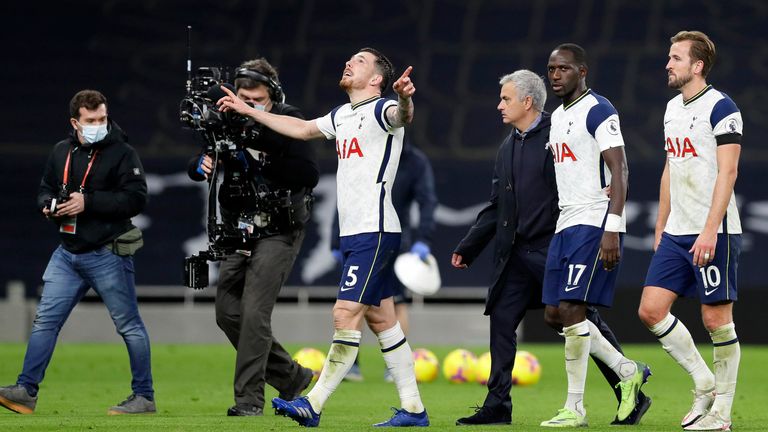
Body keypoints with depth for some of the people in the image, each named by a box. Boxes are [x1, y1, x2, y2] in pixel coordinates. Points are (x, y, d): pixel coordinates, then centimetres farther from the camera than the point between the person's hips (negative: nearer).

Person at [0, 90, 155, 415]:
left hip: (107, 254, -6)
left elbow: (136, 199, -16)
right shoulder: (62, 152, 10)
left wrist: (88, 202, -21)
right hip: (67, 252, 6)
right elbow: (45, 190, 23)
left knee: (129, 325, 2)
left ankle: (144, 397, 10)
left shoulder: (122, 153, -8)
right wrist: (48, 205, -2)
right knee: (45, 320, 1)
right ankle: (26, 391, 4)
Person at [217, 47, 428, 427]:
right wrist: (249, 112, 35)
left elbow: (401, 116, -32)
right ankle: (413, 409, 12)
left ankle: (313, 405, -12)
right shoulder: (341, 116, 17)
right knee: (381, 320, 9)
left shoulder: (380, 110, -9)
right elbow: (302, 128, 32)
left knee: (345, 314, -11)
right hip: (354, 234, 9)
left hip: (374, 232, -9)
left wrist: (404, 99, -56)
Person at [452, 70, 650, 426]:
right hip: (518, 255, 7)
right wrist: (469, 247, 15)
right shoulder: (507, 149, 16)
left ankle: (632, 398, 6)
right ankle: (497, 406, 4)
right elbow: (497, 207, 20)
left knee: (586, 323, -3)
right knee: (502, 319, 0)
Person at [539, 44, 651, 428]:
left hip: (593, 224, -10)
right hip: (566, 224, 10)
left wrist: (612, 229, -24)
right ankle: (629, 371, 18)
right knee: (554, 314, 6)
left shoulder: (598, 111, -10)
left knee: (571, 310, -13)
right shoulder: (558, 116, 18)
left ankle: (575, 409, -5)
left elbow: (619, 171, -17)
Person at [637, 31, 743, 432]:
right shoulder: (673, 108, 15)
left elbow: (727, 173, -16)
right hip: (676, 234, 8)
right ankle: (704, 384, 13)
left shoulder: (721, 108, -11)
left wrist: (709, 231, -23)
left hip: (713, 235, -8)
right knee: (651, 310, 0)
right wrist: (661, 228, 20)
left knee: (716, 319, -3)